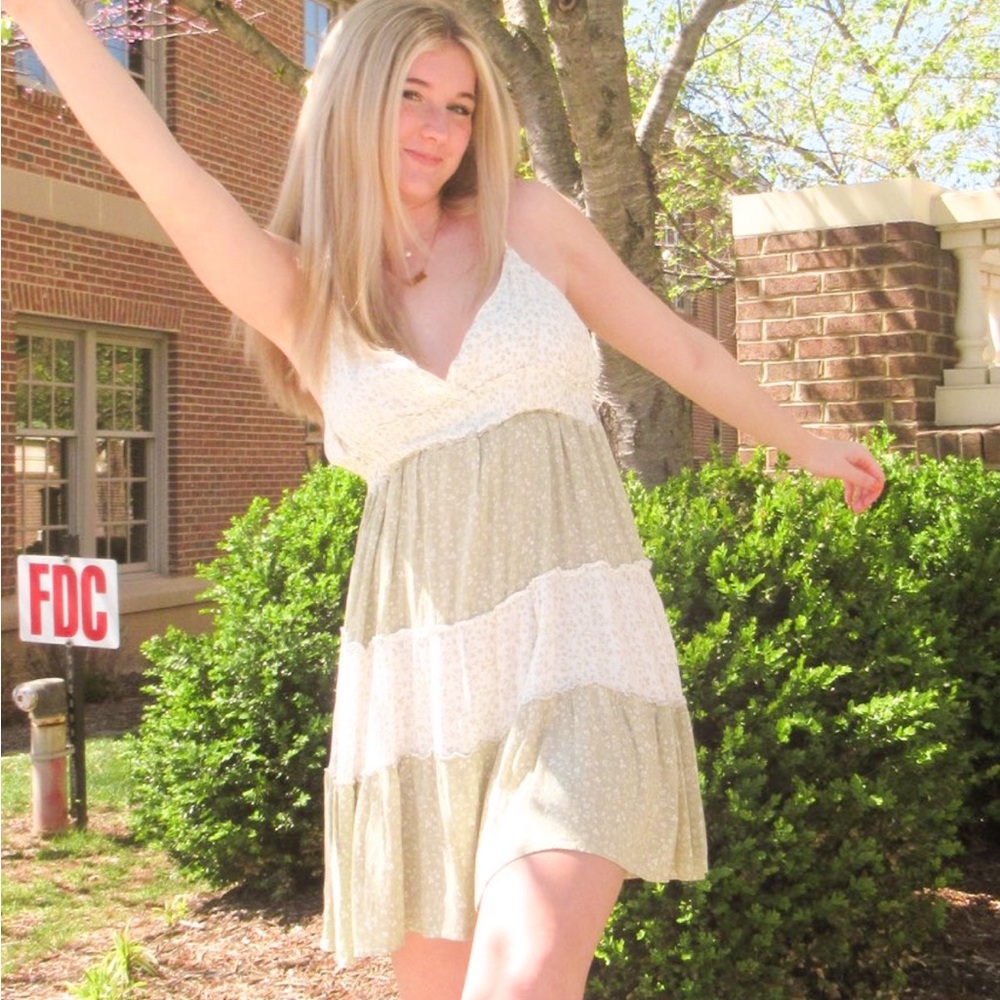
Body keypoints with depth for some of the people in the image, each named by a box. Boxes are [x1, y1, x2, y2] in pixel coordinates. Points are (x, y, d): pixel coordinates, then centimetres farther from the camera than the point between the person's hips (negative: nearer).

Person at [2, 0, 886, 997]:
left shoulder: (530, 223, 10)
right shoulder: (297, 292, 8)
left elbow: (684, 350, 21)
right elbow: (167, 179, -8)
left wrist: (805, 444, 32)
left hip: (576, 647, -1)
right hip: (418, 681, 2)